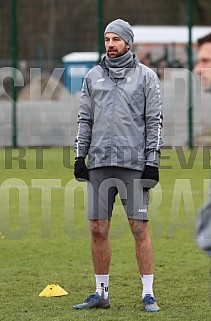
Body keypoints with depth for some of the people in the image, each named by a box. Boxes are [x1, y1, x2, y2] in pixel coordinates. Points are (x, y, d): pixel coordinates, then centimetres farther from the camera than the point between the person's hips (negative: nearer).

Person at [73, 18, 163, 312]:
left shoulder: (146, 76, 4)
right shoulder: (94, 76, 13)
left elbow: (154, 121, 1)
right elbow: (85, 119, 16)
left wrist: (152, 161, -6)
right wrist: (80, 156, 8)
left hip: (134, 164, -4)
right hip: (99, 164, 4)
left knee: (140, 228, -6)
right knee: (98, 230, 4)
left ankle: (148, 295, -1)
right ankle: (101, 293, 13)